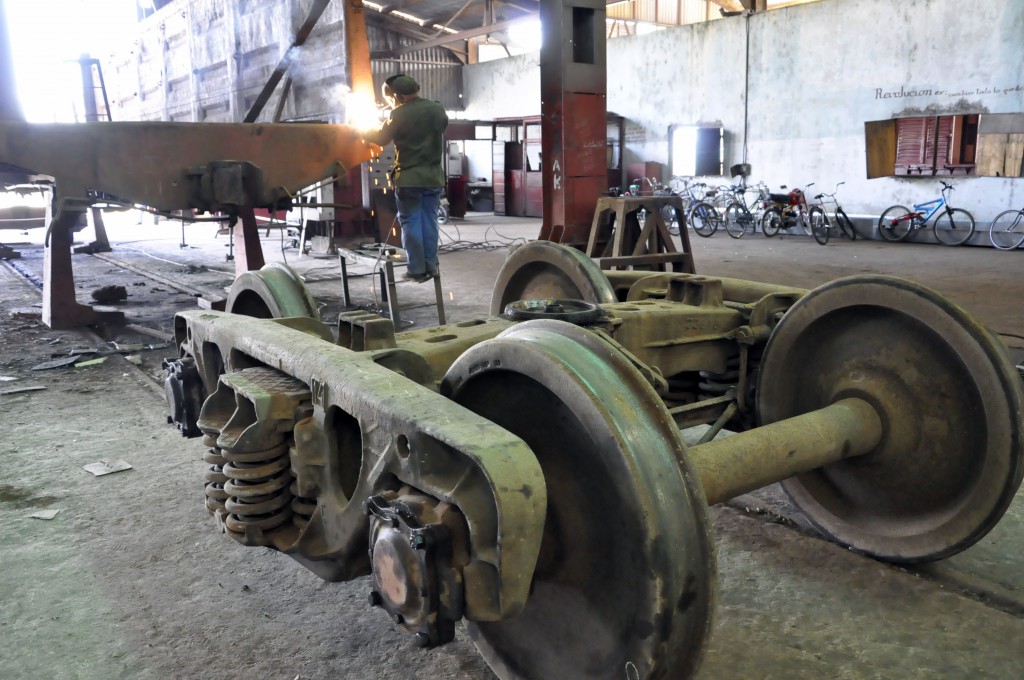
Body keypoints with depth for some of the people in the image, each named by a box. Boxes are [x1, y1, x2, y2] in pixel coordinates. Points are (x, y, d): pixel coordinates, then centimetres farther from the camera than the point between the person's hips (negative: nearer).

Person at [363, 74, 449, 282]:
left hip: (408, 177, -4)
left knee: (411, 223, 1)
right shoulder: (438, 109, 1)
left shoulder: (399, 115, -12)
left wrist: (362, 132, 19)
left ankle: (416, 269, 1)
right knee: (429, 221, 9)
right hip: (433, 176, 4)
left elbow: (381, 138, 1)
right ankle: (430, 266, 10)